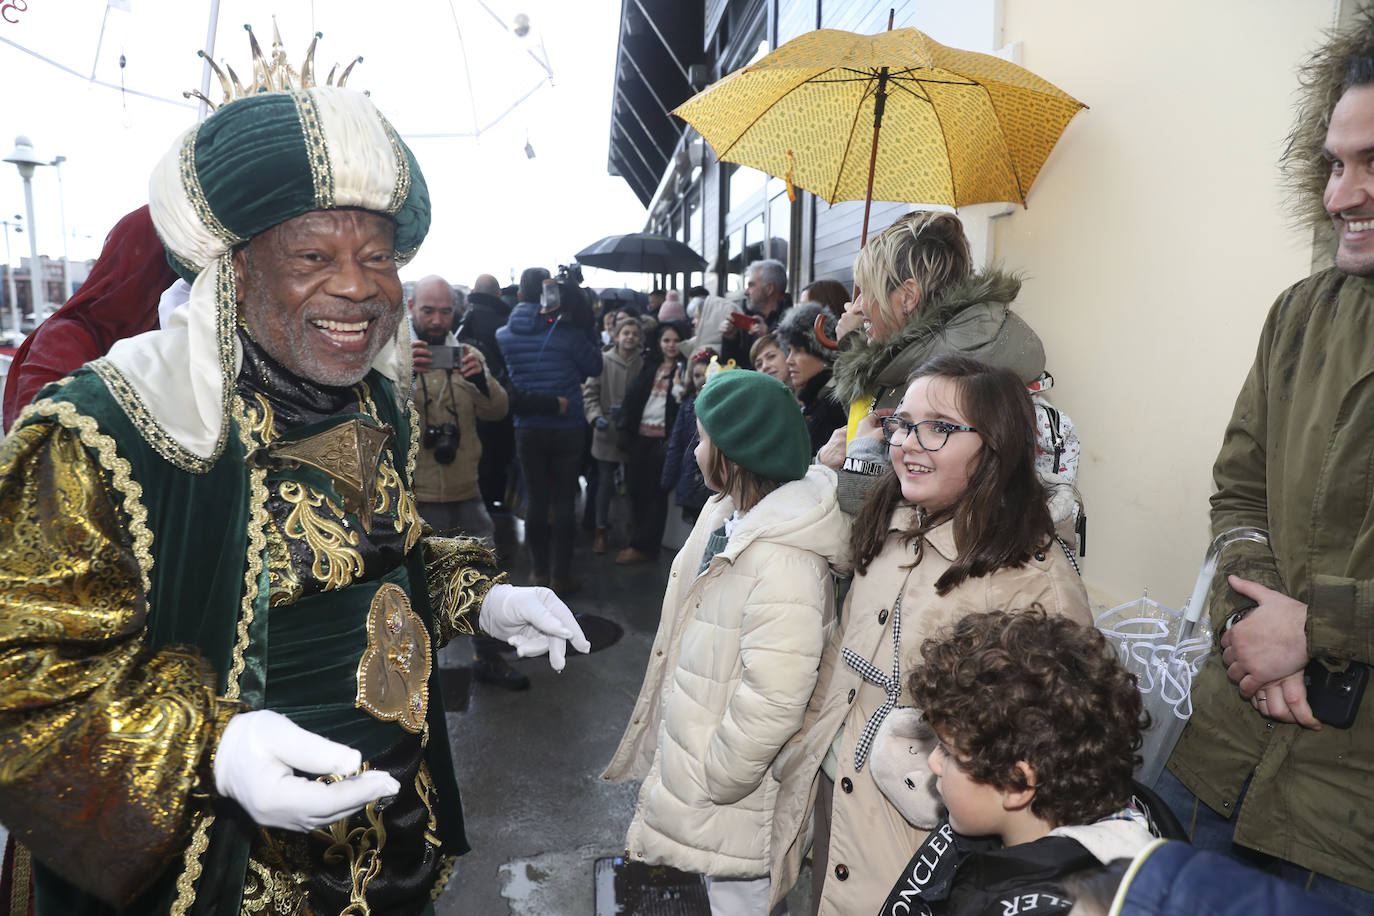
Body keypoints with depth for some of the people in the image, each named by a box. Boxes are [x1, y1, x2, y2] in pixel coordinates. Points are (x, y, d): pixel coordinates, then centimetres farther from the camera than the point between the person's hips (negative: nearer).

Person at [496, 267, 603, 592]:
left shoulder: (504, 335, -2)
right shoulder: (567, 332, -11)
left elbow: (506, 379, 10)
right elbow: (594, 367, 1)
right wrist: (588, 331, 8)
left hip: (528, 429, 2)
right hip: (567, 428, -2)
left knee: (536, 500, 11)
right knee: (564, 501, 6)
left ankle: (540, 570, 19)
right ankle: (561, 574, 10)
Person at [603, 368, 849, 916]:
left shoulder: (784, 564, -33)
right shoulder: (726, 515, -1)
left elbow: (773, 701, -31)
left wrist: (715, 780, -17)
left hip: (729, 797, -8)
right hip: (691, 746, 8)